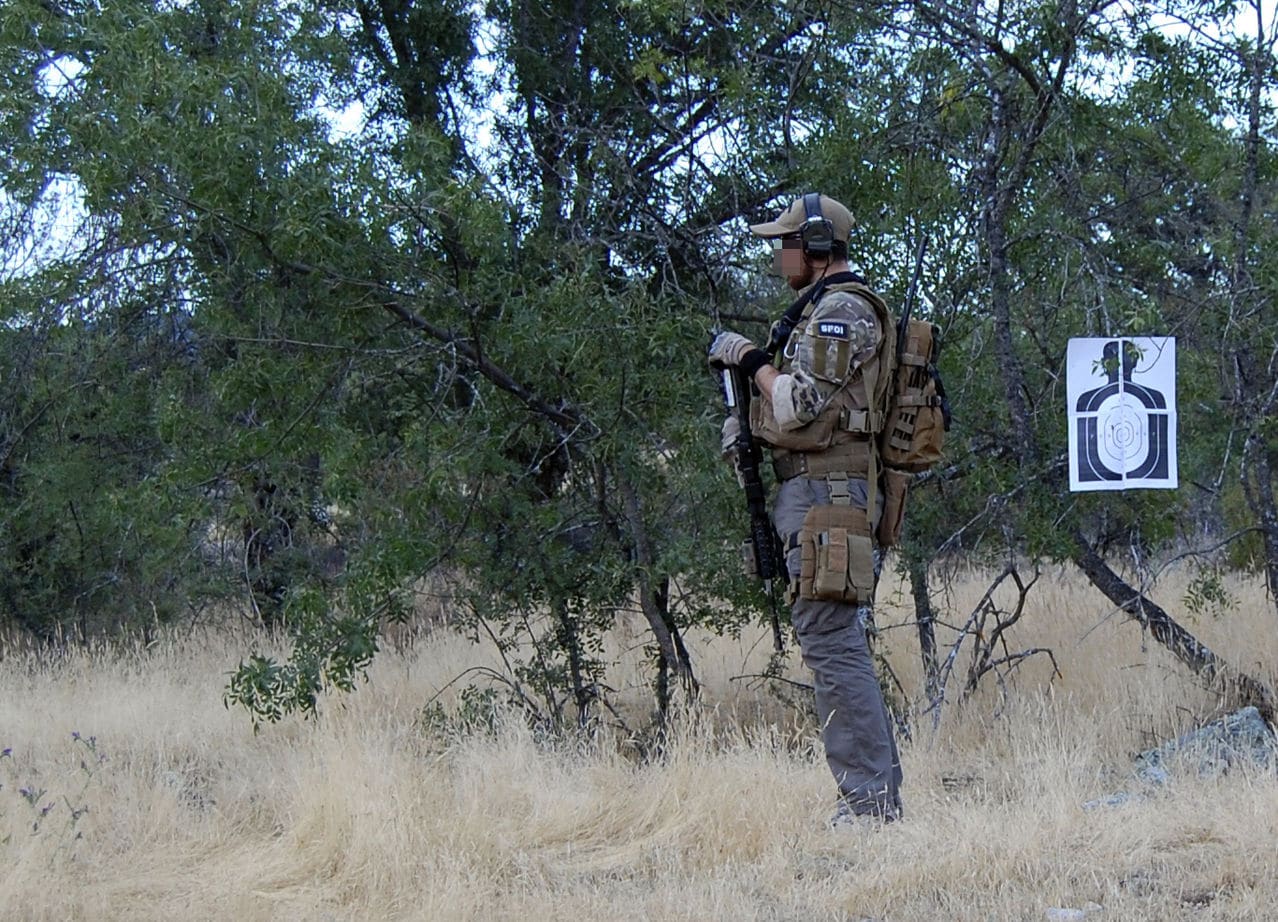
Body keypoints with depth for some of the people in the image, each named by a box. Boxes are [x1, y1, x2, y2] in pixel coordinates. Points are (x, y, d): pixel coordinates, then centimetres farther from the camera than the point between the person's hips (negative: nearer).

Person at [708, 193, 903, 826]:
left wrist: (750, 358, -6)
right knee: (837, 647, 11)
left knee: (831, 643, -12)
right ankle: (878, 791, 13)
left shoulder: (841, 311, -12)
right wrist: (748, 421, 12)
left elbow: (801, 405, -19)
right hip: (819, 493, 11)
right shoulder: (824, 310, 21)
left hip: (825, 494, -11)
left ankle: (868, 797, -12)